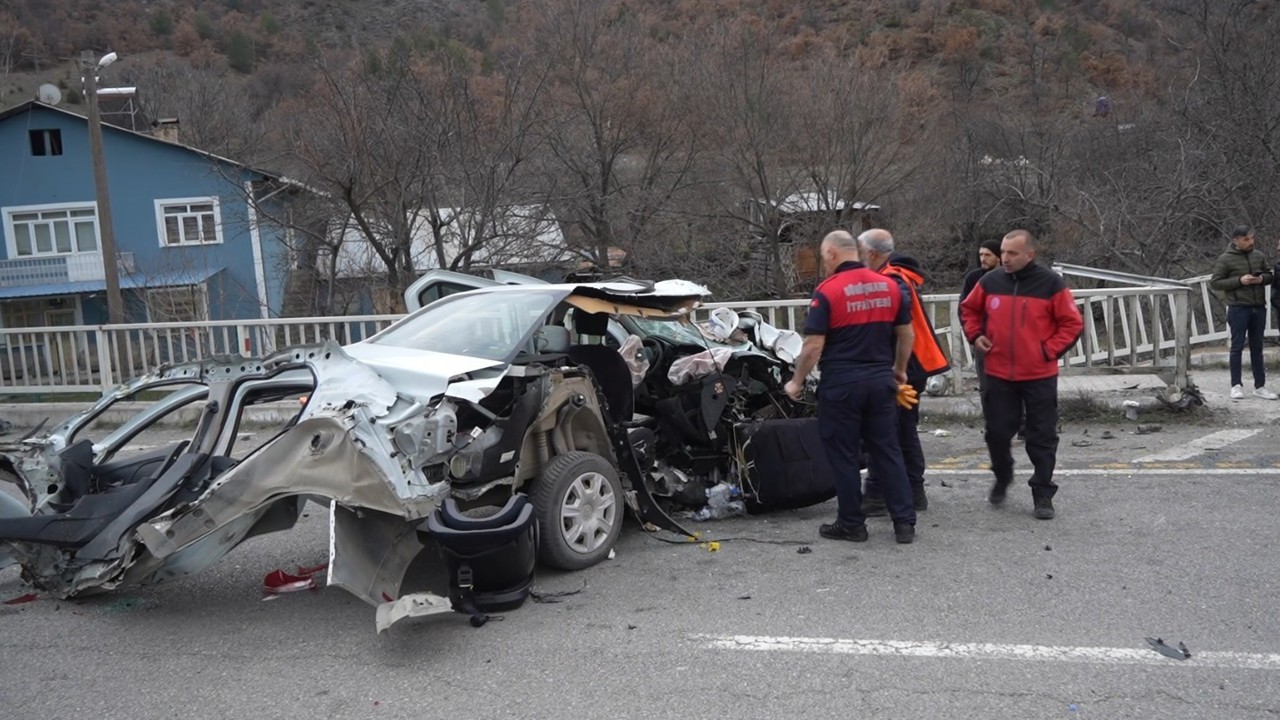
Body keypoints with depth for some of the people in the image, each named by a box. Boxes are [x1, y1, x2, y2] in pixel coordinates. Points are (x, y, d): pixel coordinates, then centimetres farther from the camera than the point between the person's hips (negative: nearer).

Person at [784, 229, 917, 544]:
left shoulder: (827, 291, -13)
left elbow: (814, 346, -15)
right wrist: (899, 369, 25)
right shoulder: (890, 286, 5)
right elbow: (906, 335, 11)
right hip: (881, 380, 5)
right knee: (888, 450, 11)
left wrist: (797, 382, -3)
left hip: (841, 384, -5)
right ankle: (905, 522, 12)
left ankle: (851, 524, 13)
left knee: (843, 455, 6)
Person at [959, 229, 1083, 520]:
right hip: (998, 375, 3)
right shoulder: (990, 281, 1)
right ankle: (1002, 478, 35)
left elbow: (1072, 323, -3)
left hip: (1040, 376, -2)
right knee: (997, 433, 9)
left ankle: (1043, 494, 16)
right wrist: (975, 335, 3)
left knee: (1042, 438, 4)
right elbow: (968, 309, 18)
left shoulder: (1050, 284, -8)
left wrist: (1049, 350, -11)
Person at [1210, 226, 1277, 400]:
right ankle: (1236, 385, 5)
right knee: (1237, 346, -1)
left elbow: (1270, 276, 19)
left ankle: (1260, 386, 14)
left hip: (1259, 308, 5)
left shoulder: (1258, 256, 9)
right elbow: (1214, 282, -7)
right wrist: (1239, 281, -16)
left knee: (1257, 347, 9)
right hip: (1238, 309, -5)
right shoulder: (1225, 259, -5)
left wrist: (1262, 278, -5)